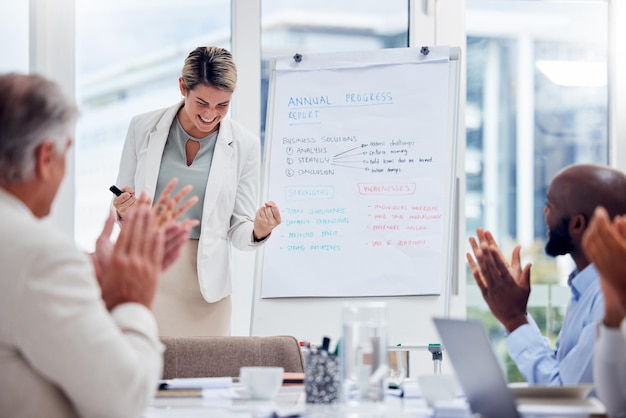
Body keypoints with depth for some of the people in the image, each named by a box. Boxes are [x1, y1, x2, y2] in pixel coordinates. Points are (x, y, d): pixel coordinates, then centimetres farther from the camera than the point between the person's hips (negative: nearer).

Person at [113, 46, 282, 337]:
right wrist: (124, 213, -13)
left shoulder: (244, 145, -2)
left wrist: (258, 231, -19)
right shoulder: (143, 128, 0)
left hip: (205, 287, 0)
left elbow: (238, 232, 3)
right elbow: (120, 209, 9)